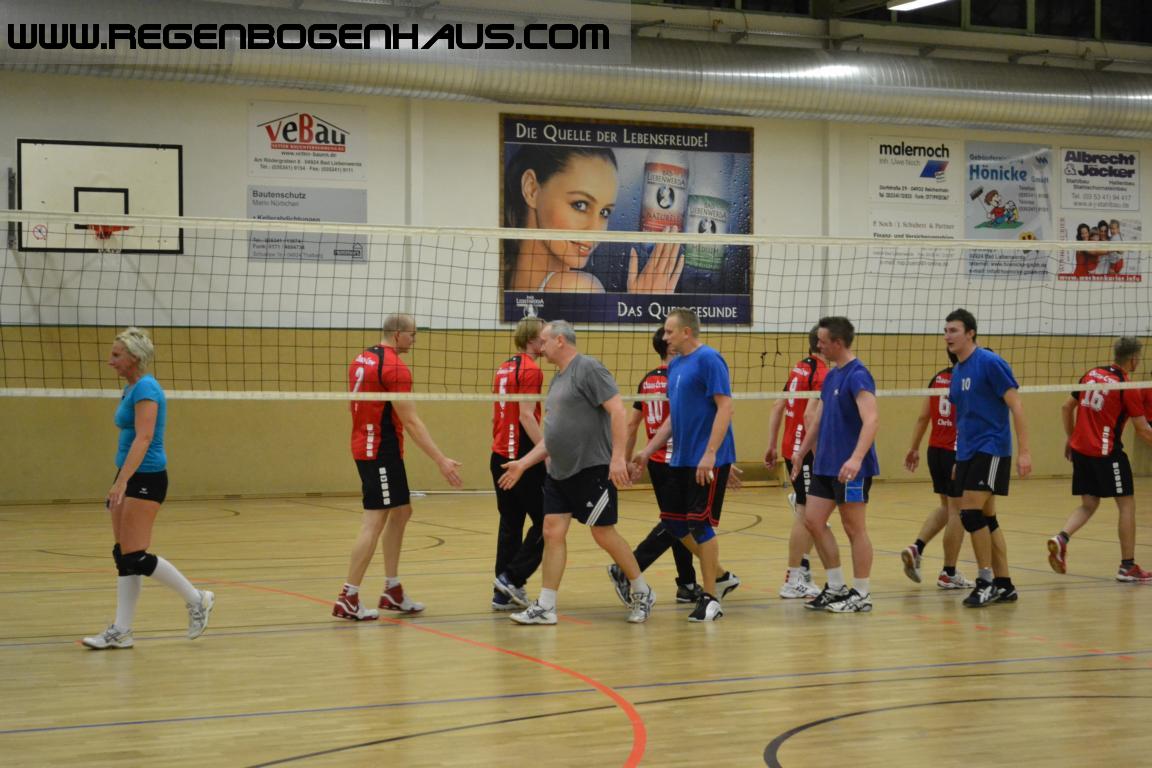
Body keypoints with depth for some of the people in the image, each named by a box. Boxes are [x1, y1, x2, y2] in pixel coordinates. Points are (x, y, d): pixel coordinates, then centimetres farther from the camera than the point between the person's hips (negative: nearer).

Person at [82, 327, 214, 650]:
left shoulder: (146, 388, -15)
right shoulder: (131, 388, 14)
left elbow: (143, 438, -25)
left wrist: (122, 481, -31)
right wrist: (119, 484, 22)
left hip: (145, 478, -10)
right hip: (131, 478, 10)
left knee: (135, 557, -9)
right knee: (123, 556, 7)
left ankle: (197, 599, 4)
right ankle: (121, 631, 9)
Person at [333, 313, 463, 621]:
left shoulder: (362, 359, 12)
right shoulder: (395, 367, -16)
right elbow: (411, 422, -19)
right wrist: (441, 460, -18)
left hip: (365, 446, 10)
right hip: (382, 452, -10)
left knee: (401, 513, 16)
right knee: (374, 523, -6)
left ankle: (392, 592, 19)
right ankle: (348, 600, -5)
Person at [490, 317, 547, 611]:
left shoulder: (504, 368, 15)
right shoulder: (530, 370, -12)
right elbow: (526, 415, -20)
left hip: (500, 456, 9)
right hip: (523, 457, -9)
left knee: (510, 523, 9)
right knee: (545, 521, 0)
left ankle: (504, 593, 7)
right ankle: (512, 577, -7)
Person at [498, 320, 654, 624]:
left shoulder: (588, 368, -11)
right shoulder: (557, 379, 16)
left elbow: (618, 411, -18)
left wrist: (618, 457, -24)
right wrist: (523, 464, 17)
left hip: (593, 470, -8)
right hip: (559, 473, 8)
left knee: (604, 533, -1)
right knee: (552, 532, 2)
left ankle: (642, 593, 16)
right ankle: (545, 607, 4)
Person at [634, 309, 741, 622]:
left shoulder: (709, 359, -13)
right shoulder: (674, 365, 13)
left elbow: (725, 407, -19)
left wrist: (710, 454, -25)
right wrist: (648, 451, 16)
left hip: (708, 461, -9)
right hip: (682, 460, 9)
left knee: (699, 524, -7)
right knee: (673, 521, 9)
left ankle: (711, 598, 4)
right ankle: (721, 577, 24)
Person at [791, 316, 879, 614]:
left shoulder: (857, 375, -16)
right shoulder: (831, 377, 12)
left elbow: (871, 419, -28)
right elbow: (816, 421, 23)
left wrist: (856, 458, -39)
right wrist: (800, 454, 25)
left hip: (851, 468, -9)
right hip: (825, 464, 9)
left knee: (854, 528, -1)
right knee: (813, 520, 8)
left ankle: (861, 594, 9)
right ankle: (836, 587, 17)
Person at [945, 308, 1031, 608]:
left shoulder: (990, 362, -11)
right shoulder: (957, 372, 13)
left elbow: (1016, 406, -13)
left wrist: (1024, 451, -19)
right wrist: (959, 459, 22)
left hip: (991, 450, -8)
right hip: (967, 454, 8)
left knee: (971, 512, -15)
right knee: (985, 518, 8)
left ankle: (986, 581, -5)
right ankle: (1004, 585, 15)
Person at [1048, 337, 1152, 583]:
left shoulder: (1091, 375, 7)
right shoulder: (1127, 387, -11)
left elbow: (1066, 407, 13)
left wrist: (1071, 439, 23)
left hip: (1080, 449, 6)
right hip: (1106, 452, -6)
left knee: (1088, 505, 14)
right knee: (1127, 505, 5)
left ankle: (1061, 539, -10)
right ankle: (1127, 566, 6)